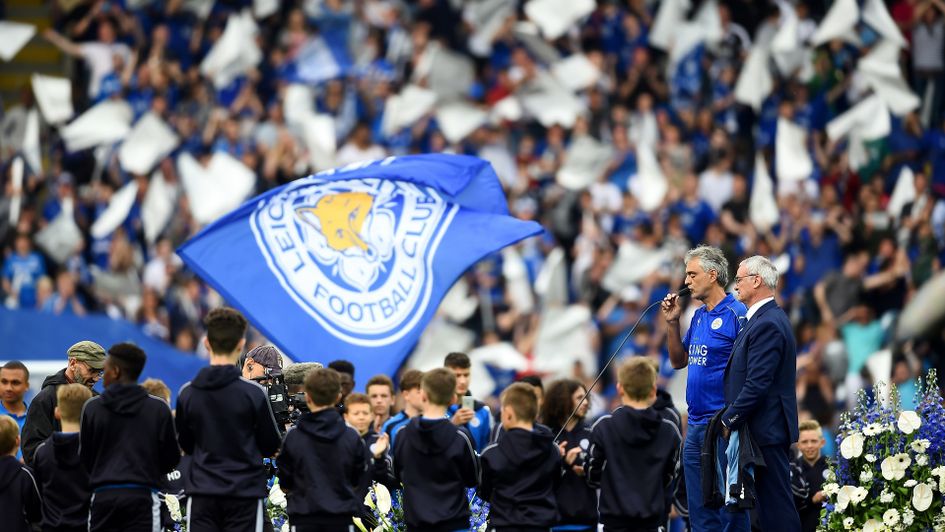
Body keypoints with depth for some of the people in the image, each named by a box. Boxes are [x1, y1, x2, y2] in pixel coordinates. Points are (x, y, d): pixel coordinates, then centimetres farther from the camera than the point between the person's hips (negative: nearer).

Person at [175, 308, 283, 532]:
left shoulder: (187, 393, -1)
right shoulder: (253, 393, -10)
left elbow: (186, 444, 11)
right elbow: (271, 446, -1)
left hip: (202, 491, 2)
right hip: (245, 491, -2)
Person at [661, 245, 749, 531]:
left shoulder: (736, 313, -10)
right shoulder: (698, 316, 15)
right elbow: (679, 361, 22)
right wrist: (672, 323, 9)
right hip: (695, 425, 9)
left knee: (728, 507, -6)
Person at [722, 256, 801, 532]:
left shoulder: (767, 324, -16)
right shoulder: (767, 318, 17)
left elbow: (757, 384, -21)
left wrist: (729, 420, -15)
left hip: (767, 430, -10)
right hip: (769, 429, 10)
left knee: (775, 503, -8)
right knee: (772, 501, 10)